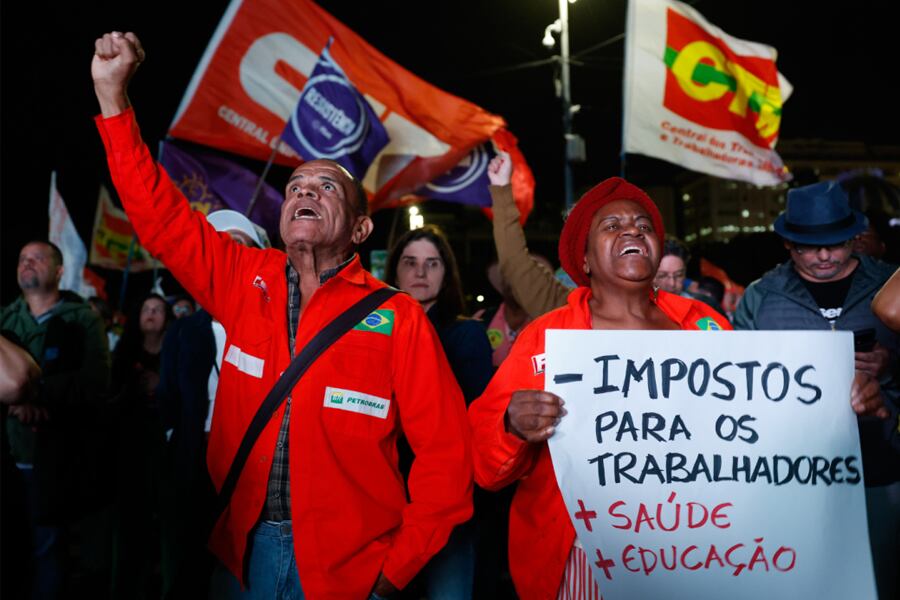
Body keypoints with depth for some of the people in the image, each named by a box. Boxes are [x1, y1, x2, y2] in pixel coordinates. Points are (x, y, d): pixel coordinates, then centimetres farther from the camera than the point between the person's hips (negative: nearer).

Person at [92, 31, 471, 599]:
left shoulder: (398, 317, -8)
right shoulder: (247, 281, 4)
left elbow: (446, 451, -8)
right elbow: (161, 216, 5)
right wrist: (112, 94, -1)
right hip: (242, 551, 4)